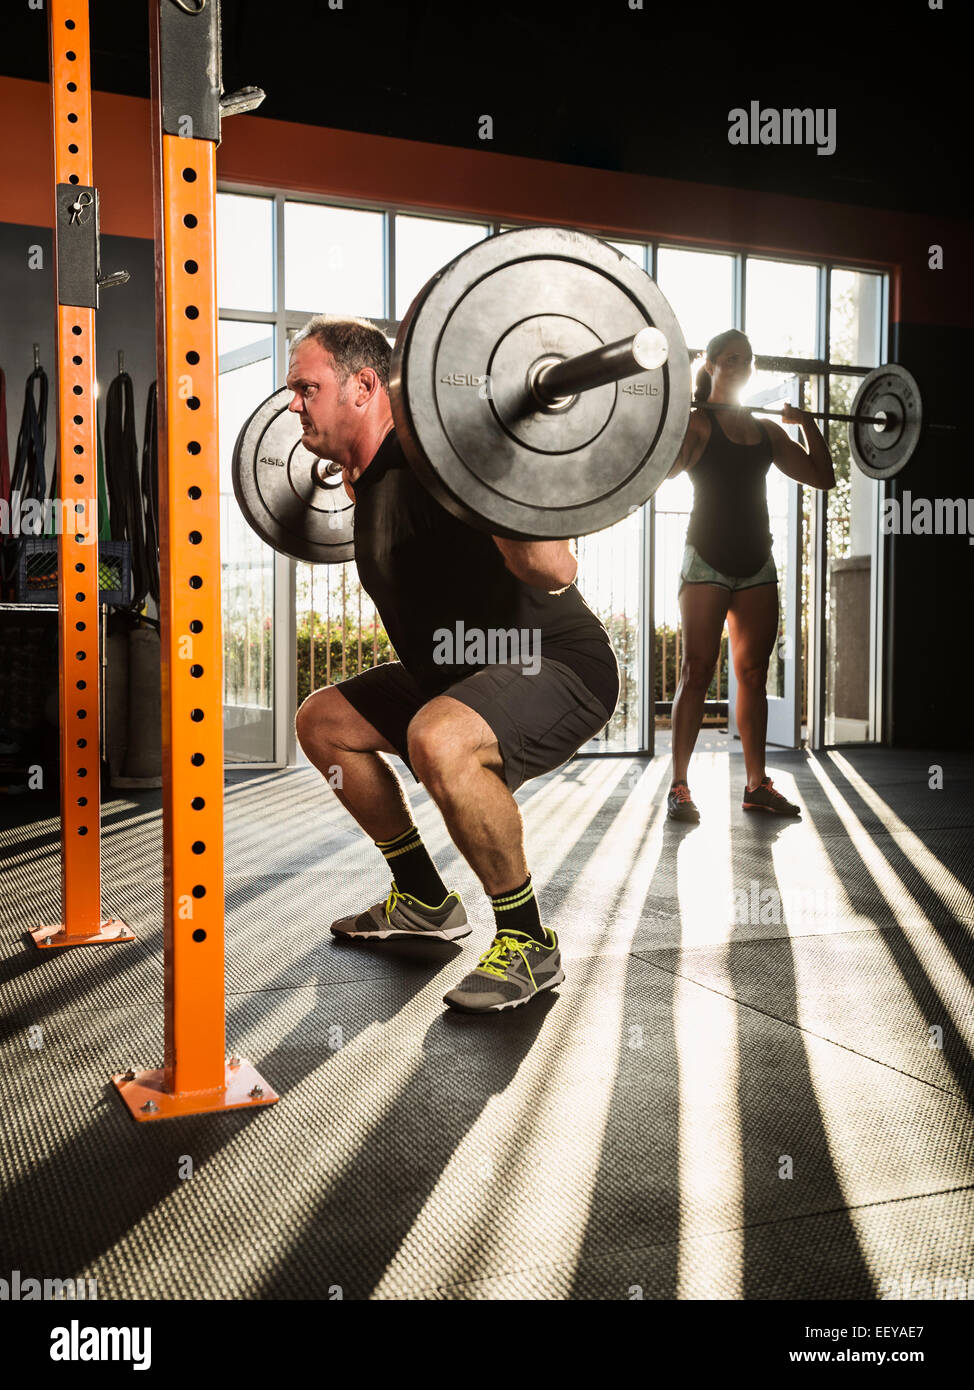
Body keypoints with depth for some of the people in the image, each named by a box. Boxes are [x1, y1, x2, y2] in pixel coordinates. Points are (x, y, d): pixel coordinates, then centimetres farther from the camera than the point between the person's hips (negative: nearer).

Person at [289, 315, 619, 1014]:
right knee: (323, 721, 16)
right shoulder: (374, 476, 5)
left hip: (560, 667, -10)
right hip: (462, 668, 10)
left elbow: (554, 572, -36)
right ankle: (426, 901, 22)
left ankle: (528, 943, -16)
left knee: (438, 740, -40)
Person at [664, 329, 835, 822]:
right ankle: (679, 787, -2)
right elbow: (665, 467, -19)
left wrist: (809, 425, 13)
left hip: (756, 564, 6)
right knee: (697, 671, -7)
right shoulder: (697, 421, -1)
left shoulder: (767, 430, 15)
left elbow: (822, 477, 17)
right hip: (708, 561, -5)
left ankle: (757, 783, 14)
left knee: (754, 674, 7)